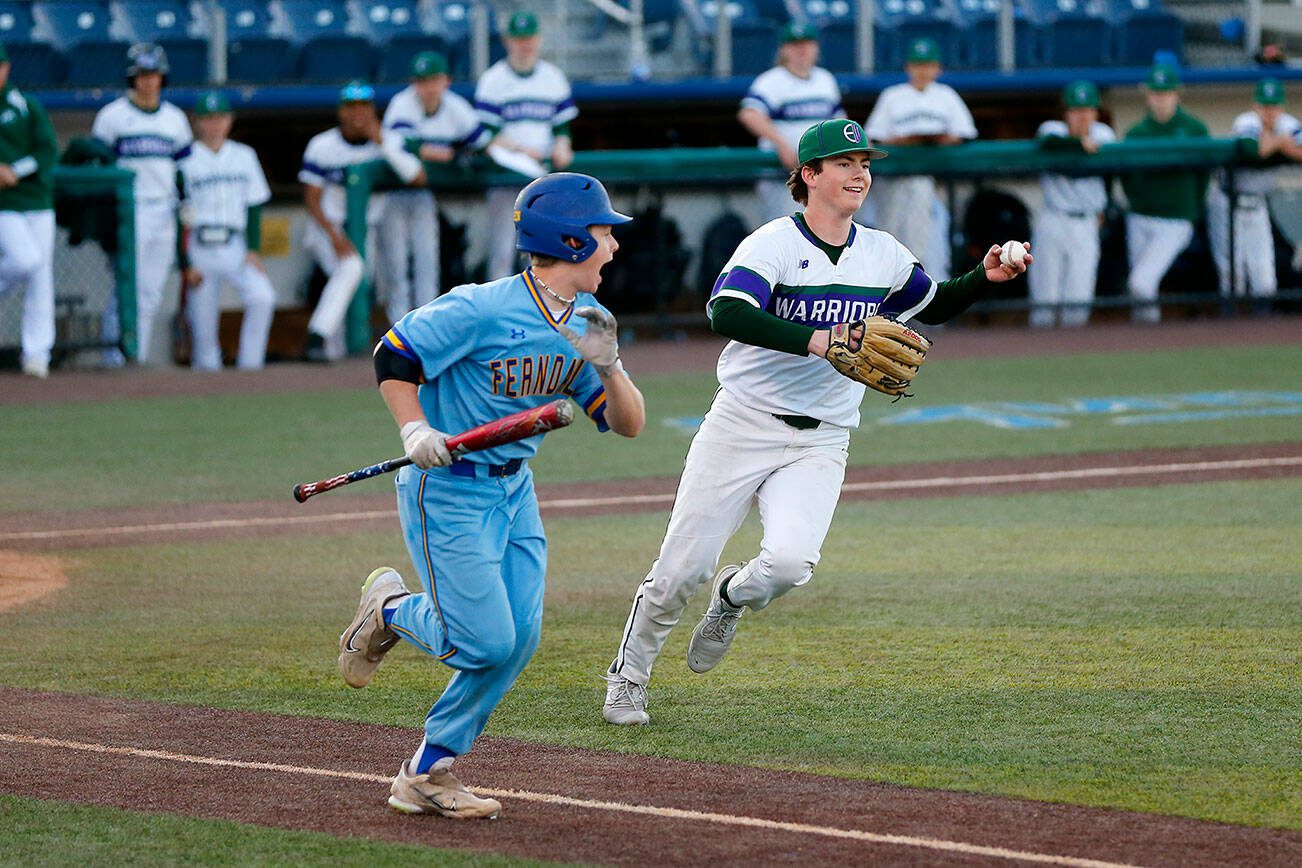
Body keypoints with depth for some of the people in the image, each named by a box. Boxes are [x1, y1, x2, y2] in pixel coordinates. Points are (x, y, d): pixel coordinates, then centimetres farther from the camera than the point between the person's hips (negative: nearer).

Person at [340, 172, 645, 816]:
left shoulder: (585, 324, 2)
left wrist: (607, 367, -16)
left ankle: (427, 774, 10)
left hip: (514, 490, 8)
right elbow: (393, 357, -13)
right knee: (486, 640, -12)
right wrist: (415, 431, -25)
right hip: (447, 490, -8)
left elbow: (629, 425, 2)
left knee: (517, 638, 0)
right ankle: (389, 609, 19)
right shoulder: (482, 310, -21)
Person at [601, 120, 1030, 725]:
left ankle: (734, 598, 14)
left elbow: (933, 307, 24)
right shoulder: (774, 244, -11)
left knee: (789, 560, -22)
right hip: (742, 427, -3)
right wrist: (812, 340, -37)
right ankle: (628, 676, 22)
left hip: (820, 443, 3)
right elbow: (726, 312, -28)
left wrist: (984, 279, 5)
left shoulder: (883, 254, 7)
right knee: (682, 568, -2)